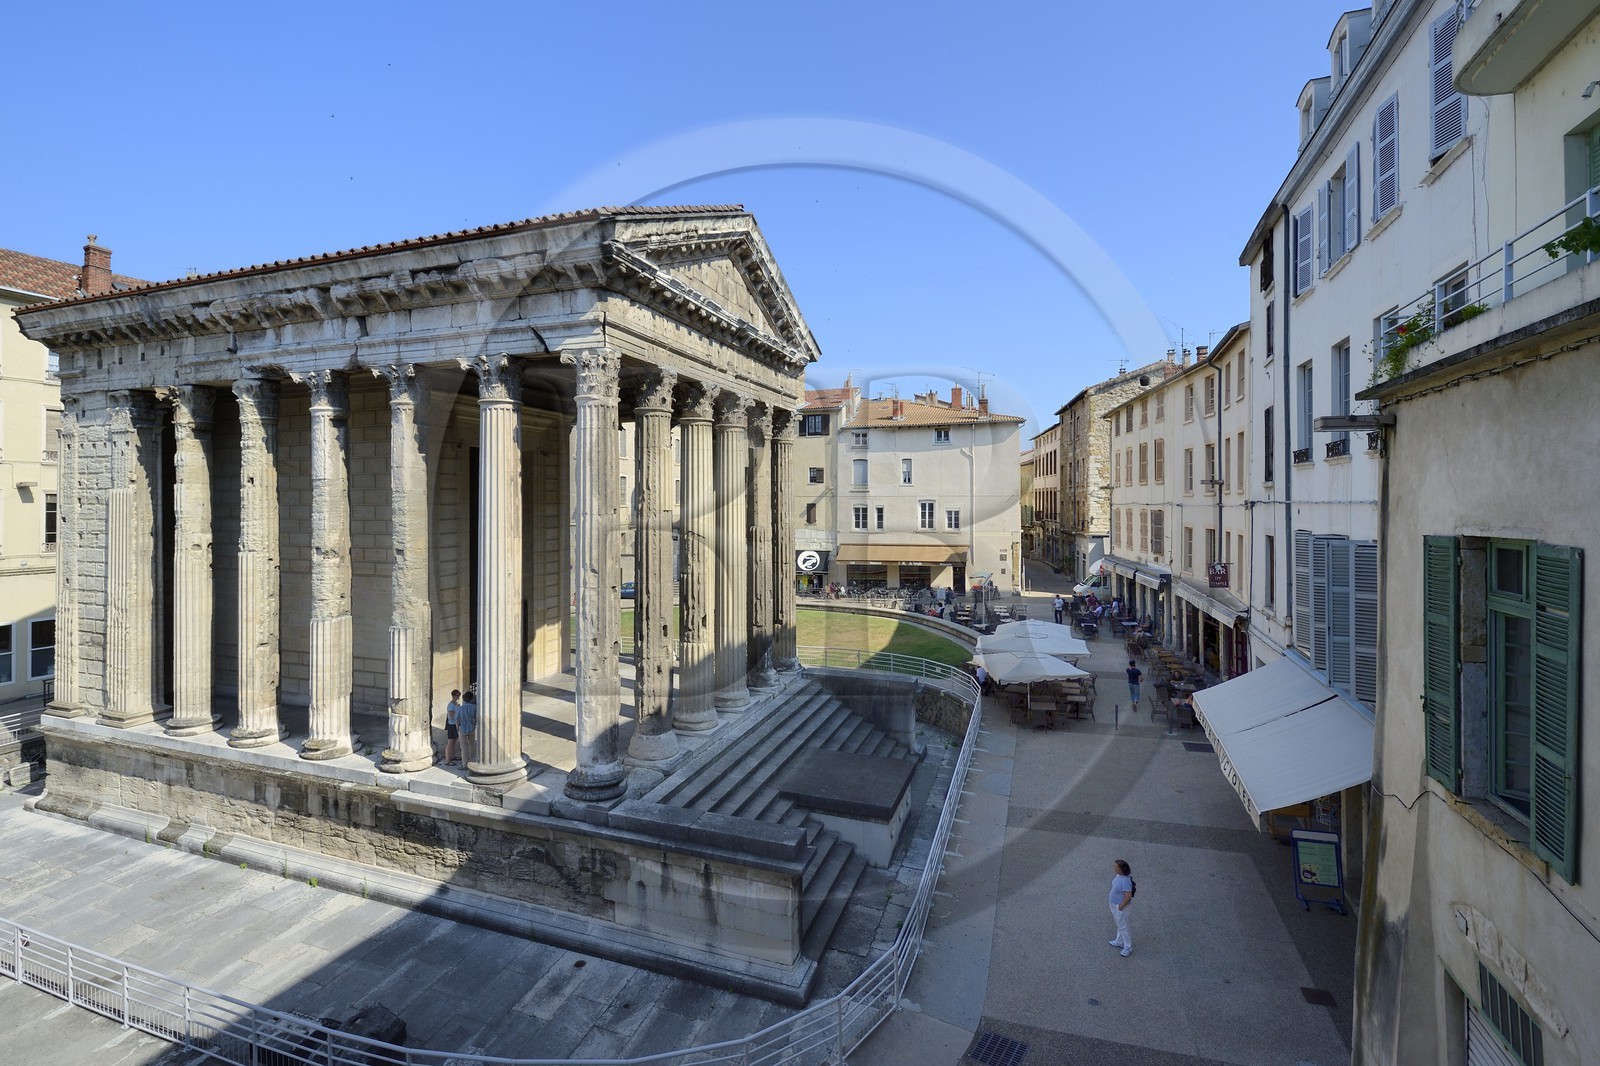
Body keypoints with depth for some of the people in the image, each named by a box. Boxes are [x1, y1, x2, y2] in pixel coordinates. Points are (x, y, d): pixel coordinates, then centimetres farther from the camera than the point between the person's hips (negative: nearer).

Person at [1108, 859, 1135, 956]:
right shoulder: (1119, 875, -7)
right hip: (1114, 904, 9)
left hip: (1120, 906, -9)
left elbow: (1128, 896, -32)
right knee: (1119, 925, 27)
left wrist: (1121, 906, -20)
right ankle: (1119, 942, 45)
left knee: (1123, 927, 10)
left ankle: (1128, 948, 29)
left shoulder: (1125, 881, -35)